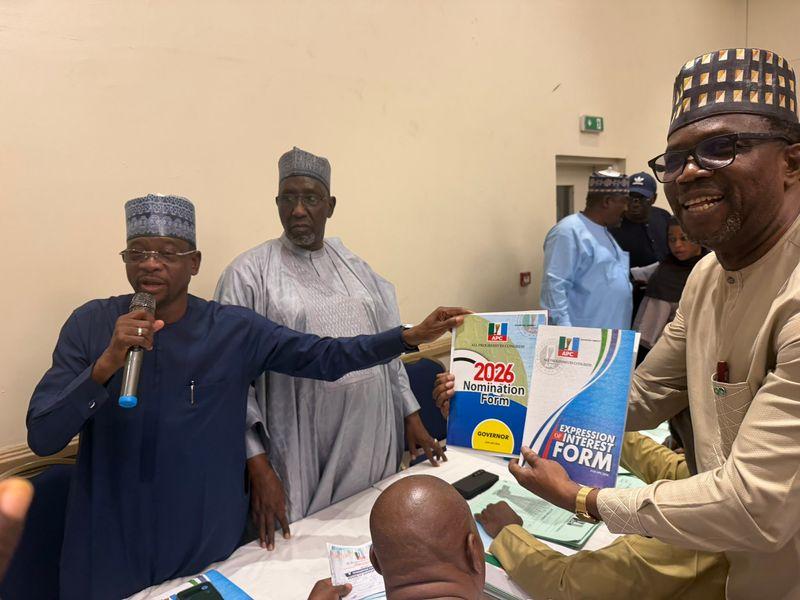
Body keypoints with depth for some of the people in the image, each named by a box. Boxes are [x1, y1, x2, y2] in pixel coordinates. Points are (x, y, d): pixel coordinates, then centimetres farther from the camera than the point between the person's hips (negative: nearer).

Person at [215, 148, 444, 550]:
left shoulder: (354, 265, 9)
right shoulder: (248, 274, -6)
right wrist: (258, 467, -14)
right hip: (302, 456, -4)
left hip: (373, 443, 5)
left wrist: (412, 416, 11)